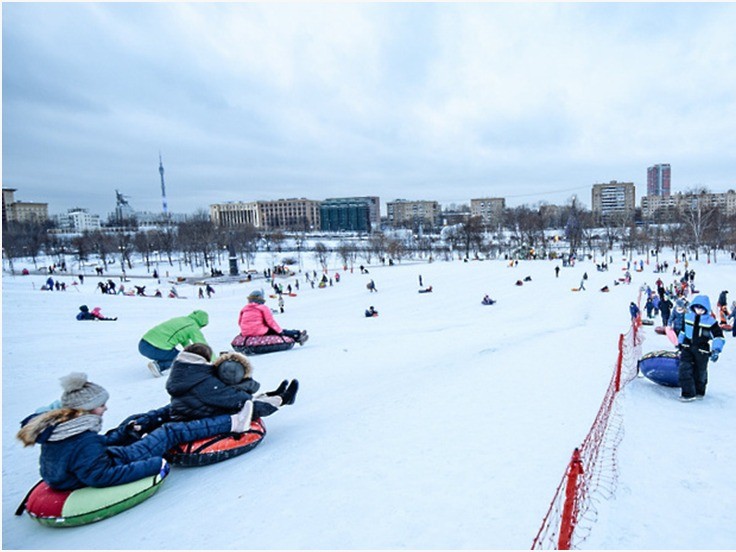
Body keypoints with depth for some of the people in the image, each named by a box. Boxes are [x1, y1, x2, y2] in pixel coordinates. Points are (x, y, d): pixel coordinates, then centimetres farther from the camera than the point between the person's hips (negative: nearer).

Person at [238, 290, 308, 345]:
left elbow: (239, 322, 17)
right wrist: (280, 330, 3)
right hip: (260, 332, -7)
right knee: (283, 332, 8)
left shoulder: (243, 309, 13)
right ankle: (298, 336, 16)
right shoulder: (263, 308, -4)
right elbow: (270, 321, -6)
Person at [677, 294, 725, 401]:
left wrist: (716, 350, -20)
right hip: (687, 347, 2)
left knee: (700, 373, 10)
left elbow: (719, 336, -9)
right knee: (684, 369, -11)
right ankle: (688, 393, -4)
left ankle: (699, 392, 33)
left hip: (702, 351, -2)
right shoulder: (688, 317, 3)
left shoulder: (711, 321, -9)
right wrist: (680, 342, 21)